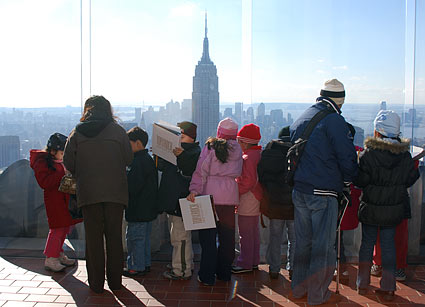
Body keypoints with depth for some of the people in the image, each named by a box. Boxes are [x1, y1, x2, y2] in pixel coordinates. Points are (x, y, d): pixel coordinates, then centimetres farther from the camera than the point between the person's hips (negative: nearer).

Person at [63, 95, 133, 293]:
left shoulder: (77, 133, 1)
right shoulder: (117, 131, -1)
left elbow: (68, 163, 0)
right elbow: (128, 159, 1)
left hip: (88, 193, 0)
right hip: (115, 192, 0)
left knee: (93, 237, 8)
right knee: (114, 236, 9)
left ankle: (96, 284, 13)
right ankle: (115, 282, 16)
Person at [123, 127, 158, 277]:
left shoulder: (137, 162, -20)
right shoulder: (149, 159, 12)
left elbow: (132, 186, -24)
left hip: (138, 209, -10)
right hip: (148, 208, 10)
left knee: (134, 238, -1)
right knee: (144, 237, 17)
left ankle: (136, 267, 7)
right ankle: (145, 264, 26)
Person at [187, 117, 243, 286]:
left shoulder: (210, 146, -3)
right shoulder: (237, 149, 7)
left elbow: (201, 170, -7)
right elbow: (239, 174, 10)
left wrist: (194, 190, -9)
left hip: (211, 195, -3)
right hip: (230, 196, 3)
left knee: (208, 237, 4)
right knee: (227, 236, 13)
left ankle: (207, 276, 7)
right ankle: (224, 273, 23)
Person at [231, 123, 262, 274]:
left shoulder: (248, 157, -18)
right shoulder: (259, 154, 12)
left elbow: (249, 181, -24)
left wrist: (236, 191, -13)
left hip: (248, 198, -10)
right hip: (256, 197, 10)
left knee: (245, 233, -2)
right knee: (254, 231, 16)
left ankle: (245, 263, 5)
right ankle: (254, 261, 25)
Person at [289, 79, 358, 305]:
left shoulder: (300, 120, 12)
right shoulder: (335, 121, -11)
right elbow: (348, 158, -11)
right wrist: (347, 182, 7)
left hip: (299, 191, 7)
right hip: (323, 193, -7)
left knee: (303, 241, 16)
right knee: (323, 244, 4)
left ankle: (298, 288, 27)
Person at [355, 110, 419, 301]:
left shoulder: (368, 154, -16)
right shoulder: (405, 155, -5)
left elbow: (360, 181, -14)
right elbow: (411, 179, 4)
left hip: (371, 208, -2)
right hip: (395, 208, 3)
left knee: (367, 242, 12)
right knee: (388, 244, 11)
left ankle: (363, 284, 19)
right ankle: (388, 288, 14)